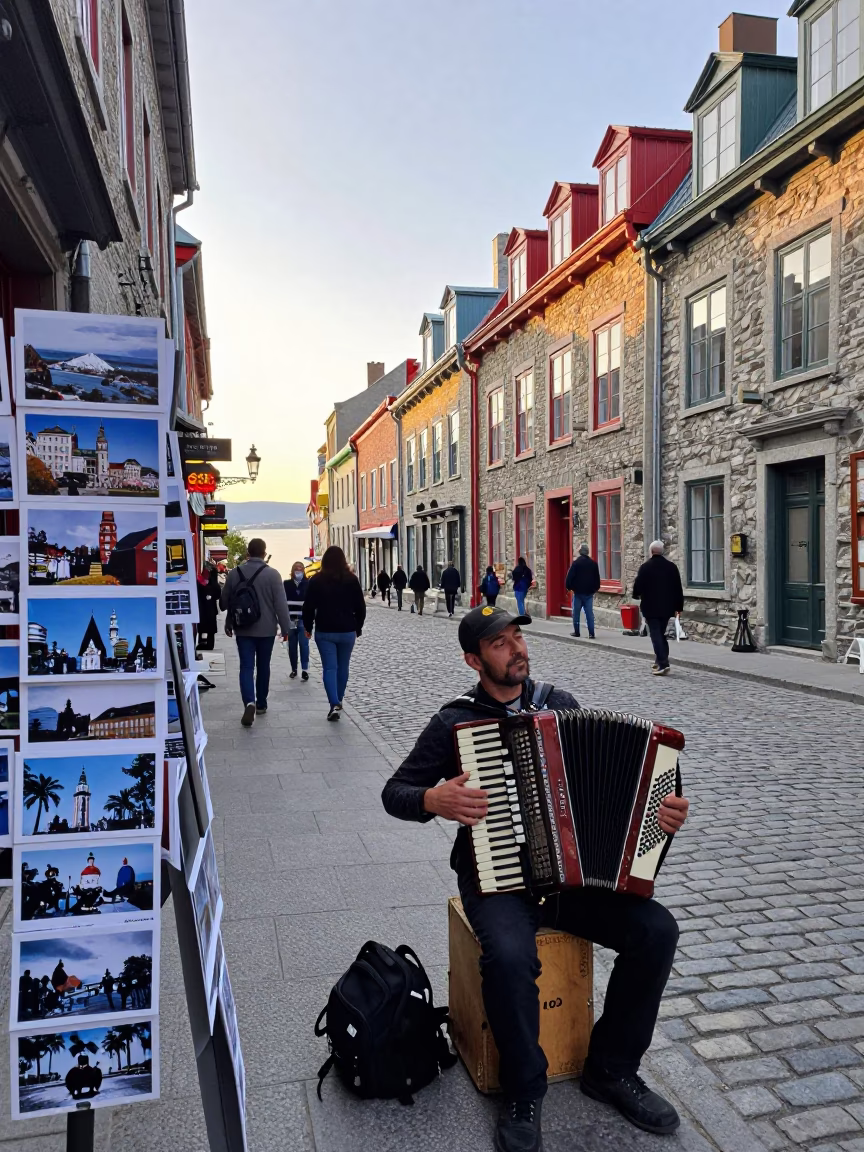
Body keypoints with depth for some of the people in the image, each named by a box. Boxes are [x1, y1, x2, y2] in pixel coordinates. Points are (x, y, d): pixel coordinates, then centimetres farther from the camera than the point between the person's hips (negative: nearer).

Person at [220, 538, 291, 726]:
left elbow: (224, 601, 10)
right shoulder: (272, 574, -9)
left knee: (246, 667, -2)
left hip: (243, 629, 1)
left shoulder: (234, 573, 1)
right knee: (263, 666, 14)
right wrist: (285, 627, -2)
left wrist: (228, 624, 24)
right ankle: (261, 703, 25)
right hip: (266, 629, -1)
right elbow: (281, 604, -11)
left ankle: (249, 702, -23)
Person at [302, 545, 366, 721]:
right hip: (347, 631, 1)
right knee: (343, 667, 14)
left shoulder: (316, 581, -4)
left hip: (324, 631, -1)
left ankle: (334, 704, -16)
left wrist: (308, 627, 10)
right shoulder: (351, 580, -2)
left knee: (329, 667, -2)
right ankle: (338, 701, 25)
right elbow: (360, 607, 2)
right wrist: (358, 627, 15)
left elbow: (308, 607, -3)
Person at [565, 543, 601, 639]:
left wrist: (568, 587, 5)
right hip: (589, 592, 3)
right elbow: (597, 578, 12)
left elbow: (570, 577, -10)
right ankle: (591, 633, -4)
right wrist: (596, 588, 23)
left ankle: (576, 632, 11)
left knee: (576, 613, 8)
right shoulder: (594, 563, 5)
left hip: (578, 592, -3)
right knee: (589, 613, 2)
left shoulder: (576, 563, -9)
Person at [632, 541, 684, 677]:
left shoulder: (646, 567, -11)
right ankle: (660, 661, 23)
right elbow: (678, 588, 5)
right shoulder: (672, 567, 3)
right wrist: (679, 606, 11)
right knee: (661, 634, 18)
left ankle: (663, 664, -12)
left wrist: (636, 595, 13)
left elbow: (638, 585, -10)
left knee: (656, 635, -3)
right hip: (666, 607, 5)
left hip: (651, 607, -5)